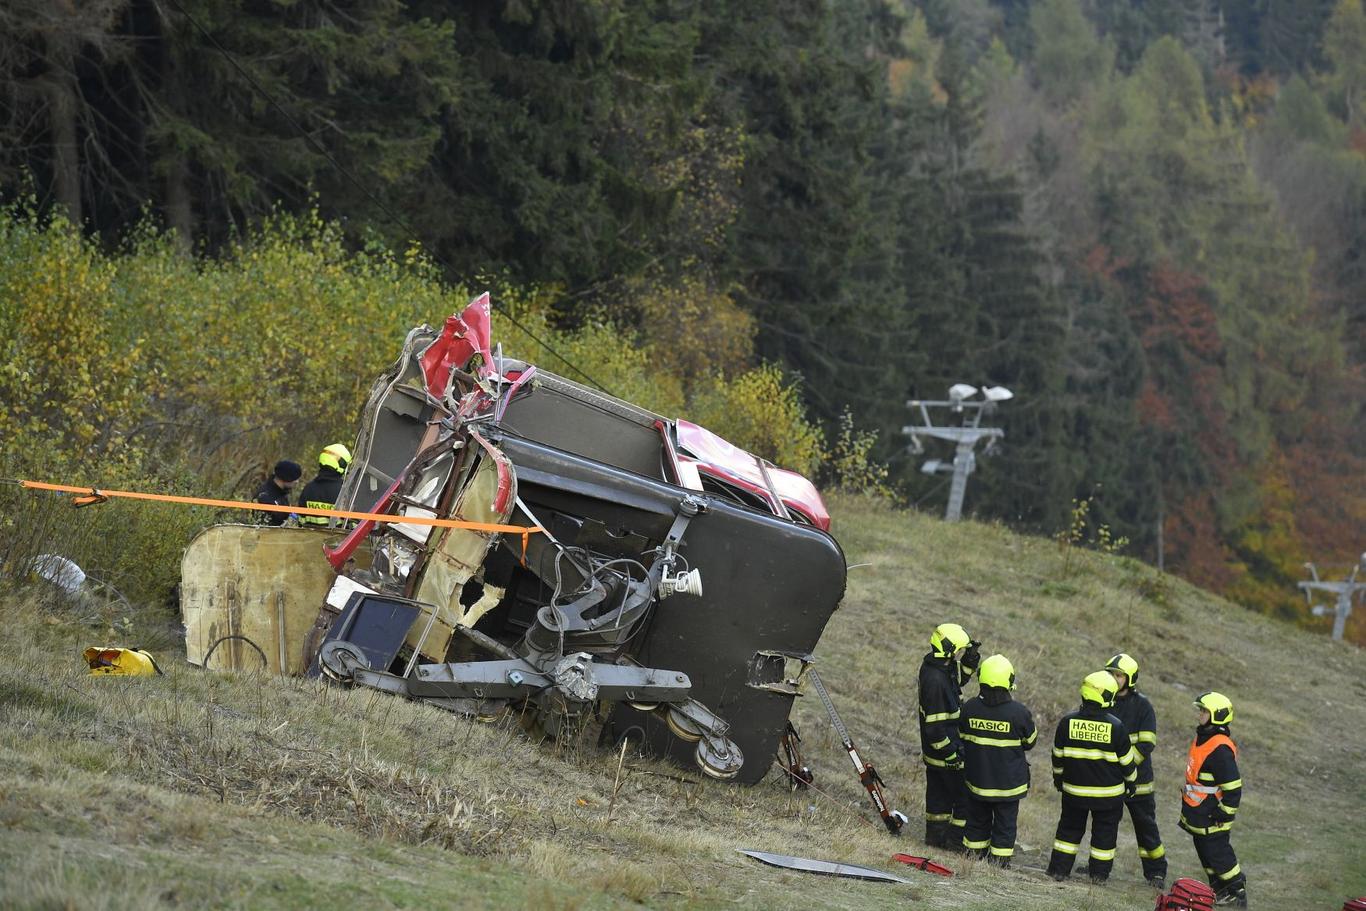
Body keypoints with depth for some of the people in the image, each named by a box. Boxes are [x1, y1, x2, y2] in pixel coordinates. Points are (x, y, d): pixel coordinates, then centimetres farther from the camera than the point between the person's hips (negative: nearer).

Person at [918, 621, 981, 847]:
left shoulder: (934, 666, 2)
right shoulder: (935, 680, -28)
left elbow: (960, 677, 24)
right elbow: (935, 724, -27)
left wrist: (971, 660, 5)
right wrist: (951, 754, -21)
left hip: (934, 752, 10)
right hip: (945, 750, -10)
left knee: (939, 794, 21)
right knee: (965, 795, 2)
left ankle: (936, 836, 32)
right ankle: (959, 840, 9)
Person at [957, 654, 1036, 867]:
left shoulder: (970, 708, -10)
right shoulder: (1019, 713, -18)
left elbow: (962, 737, 6)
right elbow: (1030, 743, -1)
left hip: (976, 780, 3)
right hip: (1008, 784, -3)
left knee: (977, 822, 18)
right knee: (1004, 826, 9)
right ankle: (999, 864, 12)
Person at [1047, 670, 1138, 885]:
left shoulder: (1068, 722, -9)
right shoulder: (1116, 726, -15)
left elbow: (1058, 754, 3)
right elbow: (1127, 760, -5)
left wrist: (1058, 777, 19)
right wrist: (1132, 781, 12)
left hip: (1074, 790, 2)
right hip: (1108, 791, -2)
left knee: (1069, 828, 15)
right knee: (1104, 832, 11)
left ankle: (1059, 869, 15)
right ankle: (1099, 873, 15)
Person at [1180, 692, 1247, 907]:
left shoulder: (1220, 749, -23)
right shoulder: (1202, 739, 8)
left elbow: (1233, 786, -22)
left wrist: (1224, 814, -19)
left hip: (1211, 816, -10)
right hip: (1196, 814, 10)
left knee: (1217, 853, -3)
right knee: (1205, 851, 16)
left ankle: (1237, 892, 7)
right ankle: (1218, 889, 25)